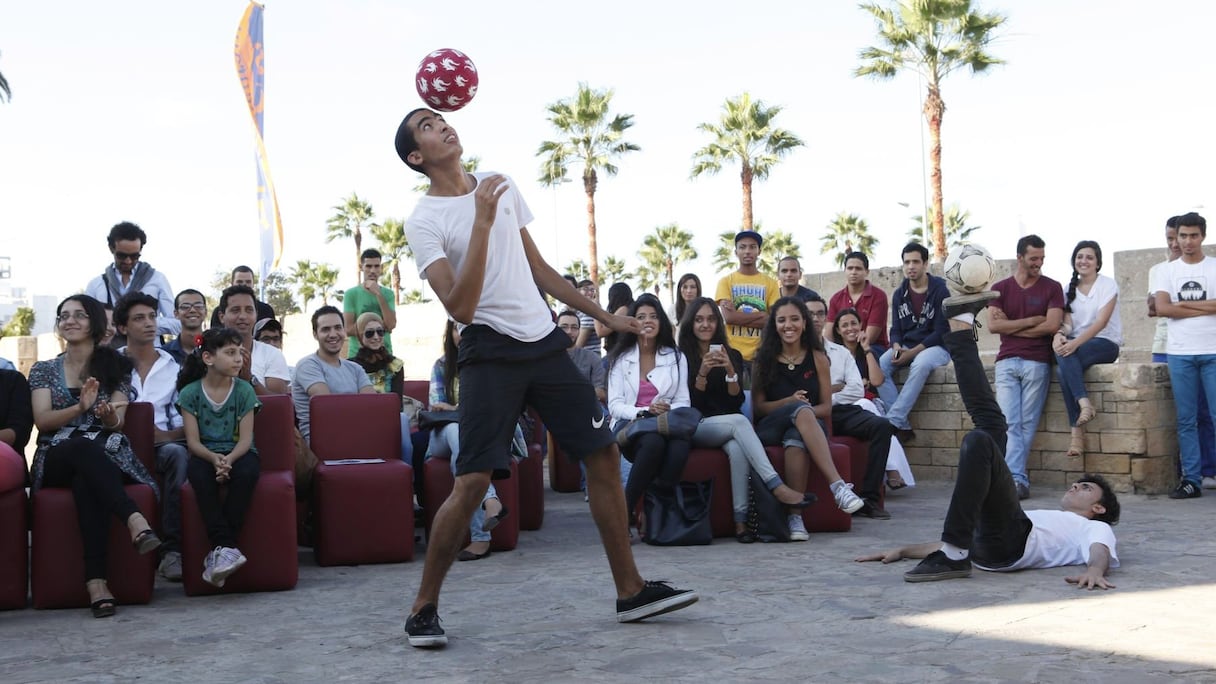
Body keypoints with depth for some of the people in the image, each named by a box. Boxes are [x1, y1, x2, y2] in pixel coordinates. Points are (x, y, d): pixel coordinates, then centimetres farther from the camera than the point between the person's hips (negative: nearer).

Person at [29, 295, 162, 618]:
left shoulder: (116, 367, 14)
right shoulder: (43, 370, 15)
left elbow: (116, 423, 2)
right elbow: (42, 421, -1)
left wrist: (108, 415, -24)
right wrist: (81, 407, -21)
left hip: (106, 454, 0)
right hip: (57, 459, 0)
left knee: (86, 480, -39)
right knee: (84, 446, -38)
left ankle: (96, 580, -51)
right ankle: (135, 520, -54)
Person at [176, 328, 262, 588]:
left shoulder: (244, 390, 1)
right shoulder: (190, 393, 0)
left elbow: (245, 438, -5)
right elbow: (193, 441, -5)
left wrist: (229, 459, -25)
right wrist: (214, 458, -25)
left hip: (238, 453, 0)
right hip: (205, 454, 0)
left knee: (248, 471, -35)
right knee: (198, 474, -36)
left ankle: (219, 551, -32)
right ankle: (226, 546, -38)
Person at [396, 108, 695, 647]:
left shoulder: (501, 186, 11)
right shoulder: (424, 222, -8)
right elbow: (460, 307, -21)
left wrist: (603, 315, 20)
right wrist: (482, 221, -25)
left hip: (544, 341, 6)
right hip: (490, 352, -6)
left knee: (604, 454, 4)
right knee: (472, 482, -14)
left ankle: (630, 591, 14)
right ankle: (423, 608, 4)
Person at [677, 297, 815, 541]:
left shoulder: (733, 356, 13)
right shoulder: (681, 357, 3)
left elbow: (737, 403, 4)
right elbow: (688, 405, -4)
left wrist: (730, 371, -12)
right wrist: (702, 373, -17)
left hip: (728, 429, 3)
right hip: (694, 429, -3)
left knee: (737, 448, -35)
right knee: (739, 421, -33)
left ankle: (741, 519, -40)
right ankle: (777, 487, -42)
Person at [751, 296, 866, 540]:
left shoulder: (817, 358, 9)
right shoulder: (764, 359, 7)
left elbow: (826, 408, 6)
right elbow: (757, 407, 2)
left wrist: (803, 413, -16)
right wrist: (790, 402, -16)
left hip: (808, 427, 1)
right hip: (770, 430, 0)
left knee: (796, 439, -39)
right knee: (800, 409, -36)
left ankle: (795, 516, -46)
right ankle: (838, 485, -49)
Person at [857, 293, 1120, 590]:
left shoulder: (1096, 529, 28)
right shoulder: (1043, 518, 44)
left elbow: (1100, 552, 0)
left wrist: (1094, 570, -28)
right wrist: (901, 551, 26)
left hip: (1010, 544, -5)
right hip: (985, 543, 5)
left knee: (979, 441, -27)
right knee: (990, 424, 16)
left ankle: (954, 556, -33)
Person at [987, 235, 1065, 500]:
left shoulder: (1052, 288, 6)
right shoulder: (1000, 288, 11)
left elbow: (1052, 325, -7)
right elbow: (992, 325, -2)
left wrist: (1011, 326, -3)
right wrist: (1031, 321, -4)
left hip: (1037, 361, -1)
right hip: (1007, 361, 2)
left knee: (1027, 423, -3)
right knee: (1009, 422, -8)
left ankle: (1015, 476, 1)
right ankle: (1018, 479, -12)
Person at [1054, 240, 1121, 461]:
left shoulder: (1107, 284, -1)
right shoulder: (1070, 289, 14)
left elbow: (1101, 321, -14)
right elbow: (1067, 322, 3)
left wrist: (1076, 343, -27)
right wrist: (1060, 334, -22)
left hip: (1106, 342, -4)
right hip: (1076, 344, 4)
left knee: (1064, 365, -35)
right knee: (1063, 367, -34)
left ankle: (1077, 430, -35)